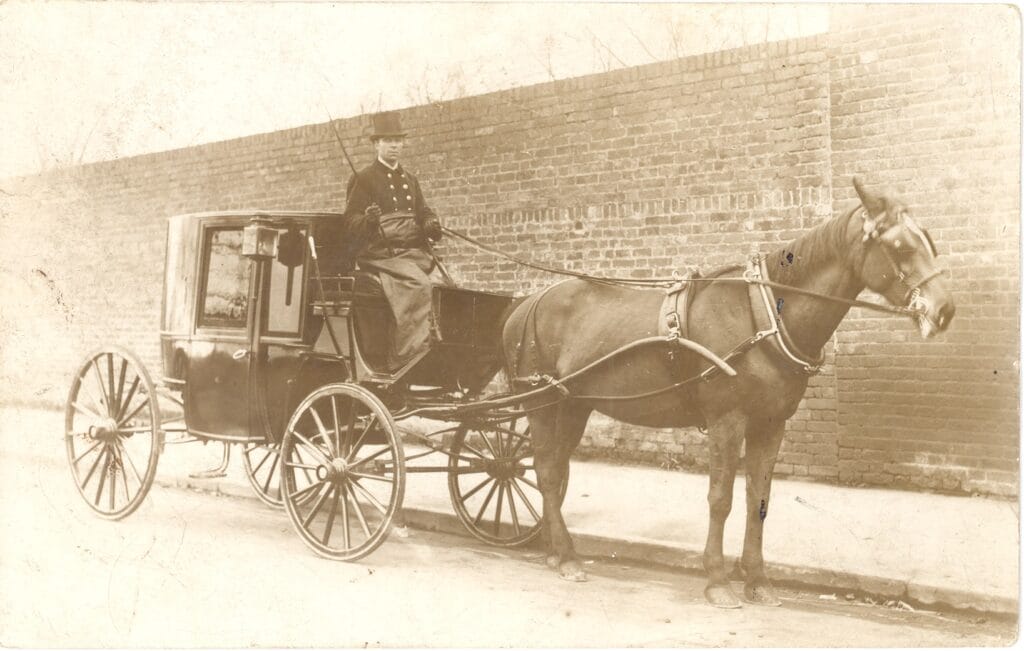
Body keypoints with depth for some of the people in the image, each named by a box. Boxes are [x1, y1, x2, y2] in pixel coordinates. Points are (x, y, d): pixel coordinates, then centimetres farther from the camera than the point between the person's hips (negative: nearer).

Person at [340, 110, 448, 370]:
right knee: (419, 285, -29)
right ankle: (407, 361, -28)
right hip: (381, 254, -7)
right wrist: (367, 220, -25)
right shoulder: (363, 178, 5)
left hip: (414, 252, 7)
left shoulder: (410, 179, 26)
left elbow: (423, 212, 25)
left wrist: (431, 223, 1)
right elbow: (349, 222, -2)